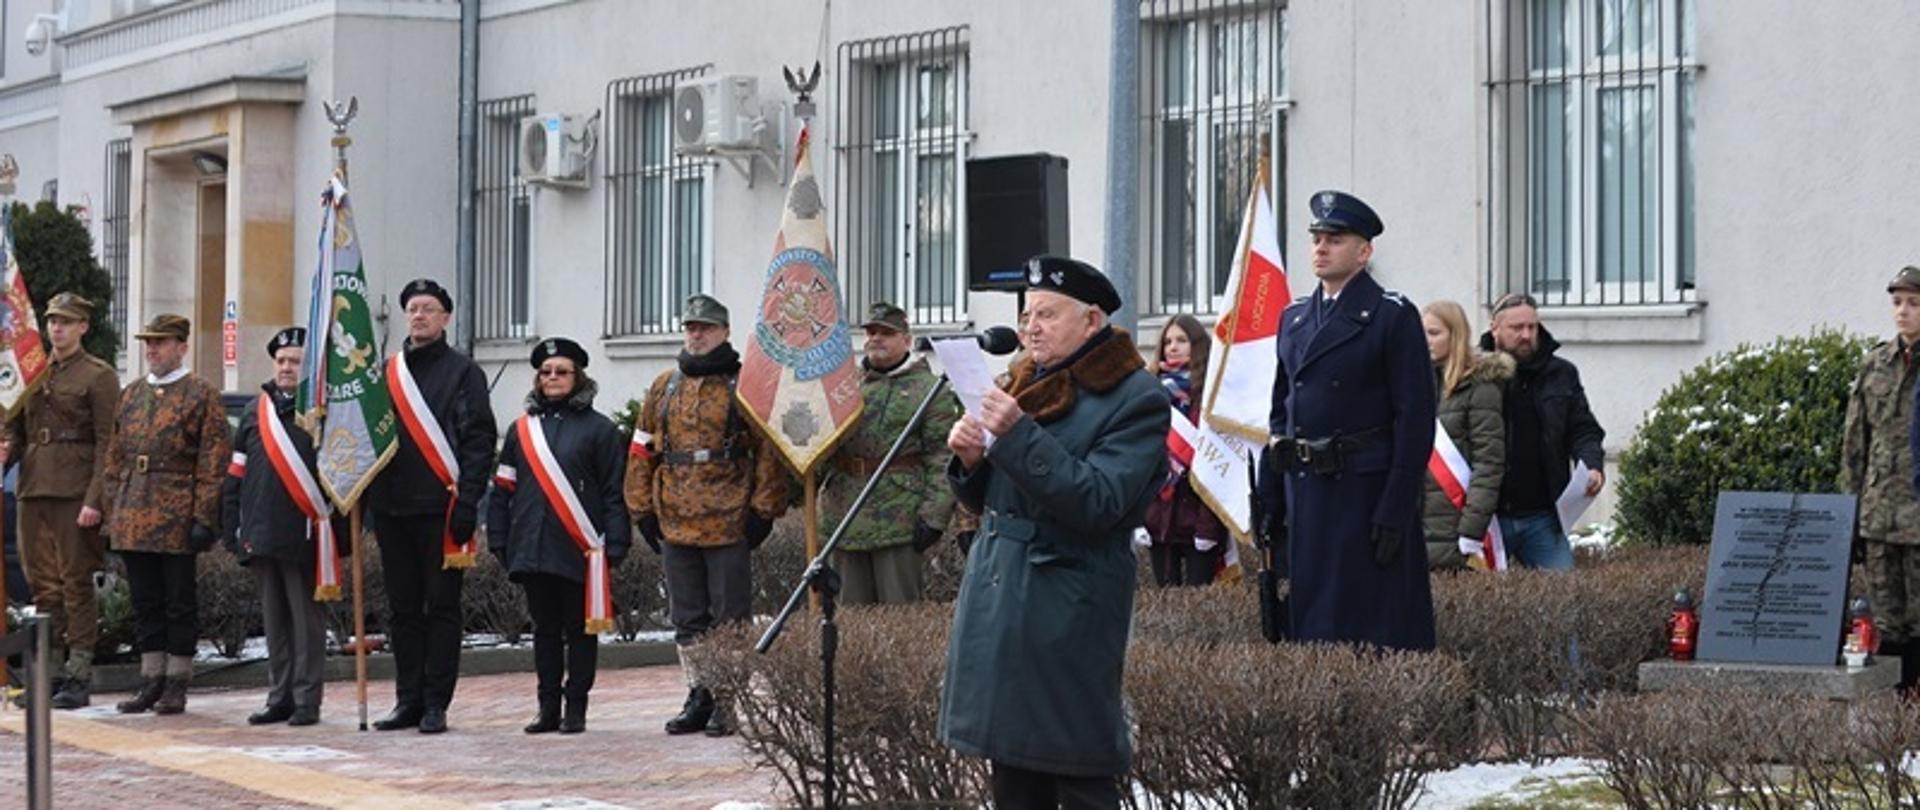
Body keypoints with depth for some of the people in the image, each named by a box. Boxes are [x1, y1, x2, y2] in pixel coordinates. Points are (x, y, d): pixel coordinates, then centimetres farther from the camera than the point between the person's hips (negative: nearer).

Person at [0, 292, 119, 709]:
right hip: (33, 490, 6)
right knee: (43, 584, 8)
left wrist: (94, 500, -15)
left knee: (76, 583, -4)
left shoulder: (98, 376, -3)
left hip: (75, 496, -6)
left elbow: (107, 443, -8)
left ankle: (79, 677, -1)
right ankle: (51, 670, 13)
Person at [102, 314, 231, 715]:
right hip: (134, 520, 6)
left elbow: (214, 460, -7)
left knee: (180, 602, 1)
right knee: (145, 602, 9)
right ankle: (151, 681, 15)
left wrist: (204, 518, -13)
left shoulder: (202, 394, -2)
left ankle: (177, 684, 7)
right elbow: (115, 457, 17)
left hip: (177, 519, -6)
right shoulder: (131, 394, 15)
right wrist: (112, 512, 11)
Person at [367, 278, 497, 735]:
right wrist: (364, 498, 11)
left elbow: (479, 441, -6)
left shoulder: (462, 372, 0)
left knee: (441, 607, -1)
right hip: (392, 508, 5)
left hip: (439, 508, -5)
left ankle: (436, 704, 2)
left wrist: (467, 504, -14)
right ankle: (408, 701, 13)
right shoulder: (387, 372, 15)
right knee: (402, 608, 8)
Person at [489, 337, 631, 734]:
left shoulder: (599, 429, 0)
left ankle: (576, 708, 8)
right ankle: (548, 708, 16)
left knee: (580, 630, 2)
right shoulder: (522, 429, 12)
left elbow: (615, 492, -3)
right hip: (532, 549, 4)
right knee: (544, 628, 10)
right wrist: (499, 540, 8)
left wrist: (614, 544, -9)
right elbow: (503, 488, 14)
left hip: (579, 551, -4)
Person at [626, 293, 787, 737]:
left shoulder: (745, 386, -2)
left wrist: (763, 511, -9)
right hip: (675, 522, 5)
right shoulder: (664, 387, 12)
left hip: (729, 524, -5)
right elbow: (642, 449, 14)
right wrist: (642, 509, 9)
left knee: (729, 620, 0)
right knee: (687, 619, 10)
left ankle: (729, 703, 5)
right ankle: (699, 697, 18)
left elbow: (770, 449, -4)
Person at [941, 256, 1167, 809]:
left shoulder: (1135, 399, -7)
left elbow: (1097, 504, -18)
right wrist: (971, 460, 0)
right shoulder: (1030, 382, 16)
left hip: (1067, 610, -7)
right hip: (996, 592, 7)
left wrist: (1018, 435, -22)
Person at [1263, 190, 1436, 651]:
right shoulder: (1294, 319, 15)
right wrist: (1272, 500, 9)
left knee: (1374, 631, -5)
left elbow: (1415, 418, -10)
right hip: (1304, 492, 6)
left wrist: (1395, 513, -16)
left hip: (1365, 492, -6)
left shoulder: (1394, 317, -5)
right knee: (1311, 628, 9)